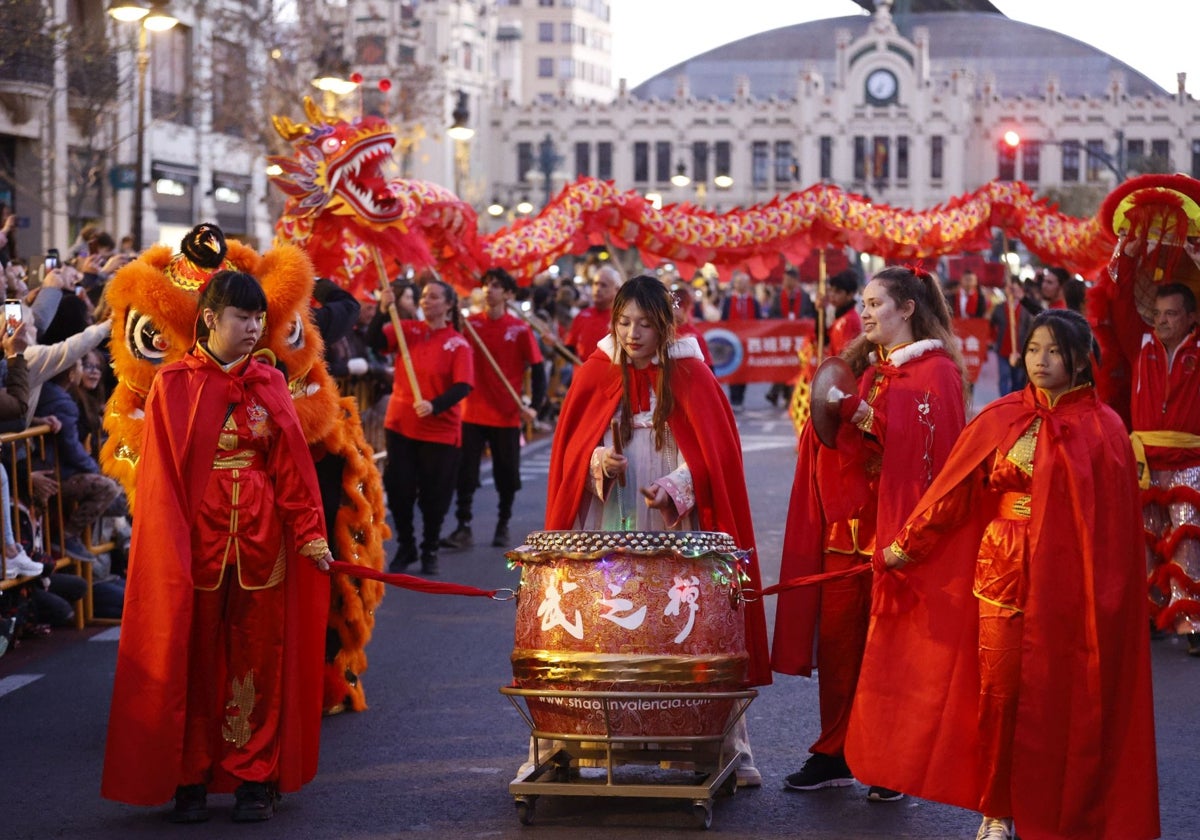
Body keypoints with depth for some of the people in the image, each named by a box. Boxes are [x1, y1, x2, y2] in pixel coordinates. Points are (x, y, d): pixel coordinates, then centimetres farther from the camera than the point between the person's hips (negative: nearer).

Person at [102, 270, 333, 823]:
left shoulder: (269, 383, 6)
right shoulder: (174, 384, -1)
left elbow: (292, 465, 2)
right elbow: (161, 474, -4)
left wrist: (309, 531, -7)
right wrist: (171, 551, -11)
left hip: (261, 543, 2)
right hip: (197, 542, -2)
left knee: (258, 659, 5)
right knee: (193, 662, 4)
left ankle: (256, 779, 12)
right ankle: (190, 782, 12)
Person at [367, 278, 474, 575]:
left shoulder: (458, 345, -7)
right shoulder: (408, 330, 2)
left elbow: (462, 386, -16)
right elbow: (373, 342, -10)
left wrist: (434, 406, -31)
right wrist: (382, 311, -25)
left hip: (440, 431, -3)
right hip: (400, 425, 3)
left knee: (434, 495, 5)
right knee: (398, 489, 5)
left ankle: (430, 551, 23)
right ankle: (405, 547, 23)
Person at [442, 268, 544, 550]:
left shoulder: (519, 329, -4)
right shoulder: (470, 324, 2)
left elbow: (537, 367, -2)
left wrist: (535, 405, -12)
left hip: (507, 415, -1)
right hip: (473, 412, 1)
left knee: (507, 474, 8)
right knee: (465, 472, -4)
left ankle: (503, 526, 24)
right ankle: (464, 527, 0)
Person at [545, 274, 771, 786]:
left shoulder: (692, 377, 1)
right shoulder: (595, 375, 6)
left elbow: (712, 453, -2)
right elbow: (571, 446, 8)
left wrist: (674, 487, -19)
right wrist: (598, 461, -14)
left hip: (675, 529, -1)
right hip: (606, 529, 1)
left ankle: (730, 747, 4)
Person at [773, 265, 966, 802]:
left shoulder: (936, 371, -3)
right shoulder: (862, 366, 16)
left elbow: (930, 444, -16)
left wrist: (864, 414, -20)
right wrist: (830, 409, -3)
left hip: (898, 529, -6)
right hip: (846, 526, 6)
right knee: (836, 640, 5)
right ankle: (834, 755, 14)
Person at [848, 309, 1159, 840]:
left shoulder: (1101, 429, -2)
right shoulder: (1001, 420, 6)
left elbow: (1115, 524, -4)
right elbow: (952, 492, 8)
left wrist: (1105, 593, -10)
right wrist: (906, 545, 6)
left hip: (1067, 580, -2)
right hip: (1002, 573, 2)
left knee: (1062, 696, 1)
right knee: (999, 690, 4)